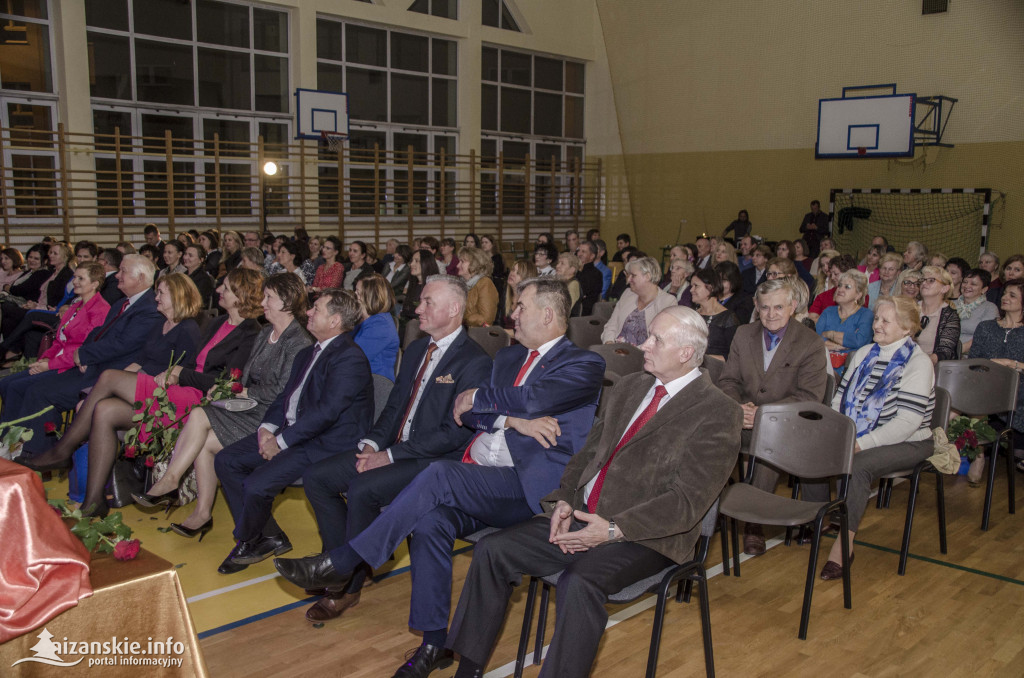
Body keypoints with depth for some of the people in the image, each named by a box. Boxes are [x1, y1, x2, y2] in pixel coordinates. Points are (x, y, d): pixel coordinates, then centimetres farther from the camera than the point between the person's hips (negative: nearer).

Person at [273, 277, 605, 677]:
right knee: (431, 522, -23)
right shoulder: (508, 357, 23)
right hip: (477, 481, 6)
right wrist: (512, 419, -9)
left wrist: (476, 398, -2)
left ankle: (341, 562, -16)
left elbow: (530, 399, -18)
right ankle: (433, 645, -7)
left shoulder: (585, 365, 1)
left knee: (440, 475, -28)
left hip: (529, 487, -6)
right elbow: (462, 413, 9)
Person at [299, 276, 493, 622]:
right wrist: (372, 443, -3)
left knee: (361, 489, -29)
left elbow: (454, 432, -19)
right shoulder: (416, 349, 14)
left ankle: (348, 586, -9)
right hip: (392, 449, 9)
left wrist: (390, 456, -18)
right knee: (316, 476, -3)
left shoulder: (475, 362, -13)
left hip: (436, 460, -9)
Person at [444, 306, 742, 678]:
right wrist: (565, 500, -2)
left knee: (580, 582, -35)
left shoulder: (718, 413, -7)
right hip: (579, 517, 7)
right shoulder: (629, 387, 15)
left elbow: (688, 501, -14)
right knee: (491, 551, -6)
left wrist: (614, 530, -21)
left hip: (643, 535, -6)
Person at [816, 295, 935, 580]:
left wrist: (861, 444, -24)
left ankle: (843, 545, -25)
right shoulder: (864, 354, 13)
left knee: (859, 466, -33)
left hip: (905, 443, -6)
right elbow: (840, 398, 13)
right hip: (856, 437, 6)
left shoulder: (918, 363, -9)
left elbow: (908, 421, -18)